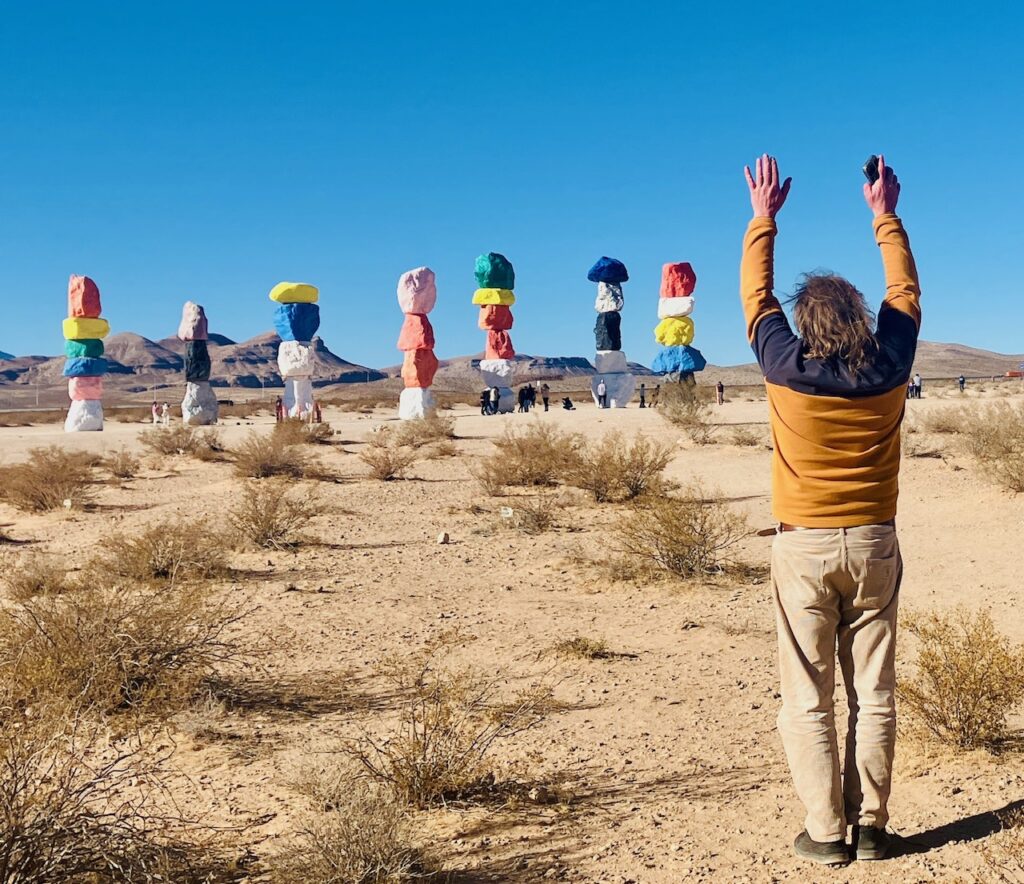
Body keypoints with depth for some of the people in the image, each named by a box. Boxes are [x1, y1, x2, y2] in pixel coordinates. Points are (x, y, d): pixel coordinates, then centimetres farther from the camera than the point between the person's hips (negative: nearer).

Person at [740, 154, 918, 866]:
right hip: (874, 542, 3)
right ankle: (871, 825, 15)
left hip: (805, 546, -2)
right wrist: (885, 215, 26)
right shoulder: (889, 368, -3)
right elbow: (905, 292, 15)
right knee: (874, 692, 9)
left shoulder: (788, 370, -8)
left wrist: (764, 218, 19)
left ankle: (826, 831, 7)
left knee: (808, 698, 4)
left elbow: (756, 294, 8)